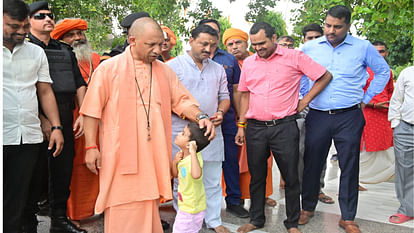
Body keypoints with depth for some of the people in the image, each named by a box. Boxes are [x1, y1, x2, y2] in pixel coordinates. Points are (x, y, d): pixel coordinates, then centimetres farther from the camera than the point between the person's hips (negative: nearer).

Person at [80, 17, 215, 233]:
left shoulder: (165, 71, 11)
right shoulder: (108, 68, -1)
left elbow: (182, 100, 12)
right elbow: (92, 110, -2)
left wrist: (200, 116, -8)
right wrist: (91, 147, -5)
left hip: (153, 156, 4)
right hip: (120, 156, -3)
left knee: (149, 208, 12)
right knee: (122, 212, 1)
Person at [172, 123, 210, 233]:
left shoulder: (195, 157, -29)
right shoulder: (182, 155, -2)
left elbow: (196, 175, -52)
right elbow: (175, 175, 10)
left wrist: (193, 152, -49)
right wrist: (175, 162, -9)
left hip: (191, 209, -9)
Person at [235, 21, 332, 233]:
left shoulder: (293, 57, -2)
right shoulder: (248, 63, 9)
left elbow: (325, 76, 3)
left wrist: (304, 101, -2)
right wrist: (241, 125, 10)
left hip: (284, 127, -3)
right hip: (255, 128, 3)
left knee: (291, 177, 6)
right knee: (256, 176, 12)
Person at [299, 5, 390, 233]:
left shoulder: (363, 47, 1)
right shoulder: (309, 48, 3)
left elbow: (383, 71, 14)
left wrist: (365, 99, 9)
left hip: (349, 117, 0)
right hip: (317, 116, 1)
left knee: (349, 167, 5)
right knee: (312, 163, 8)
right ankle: (308, 207, 28)